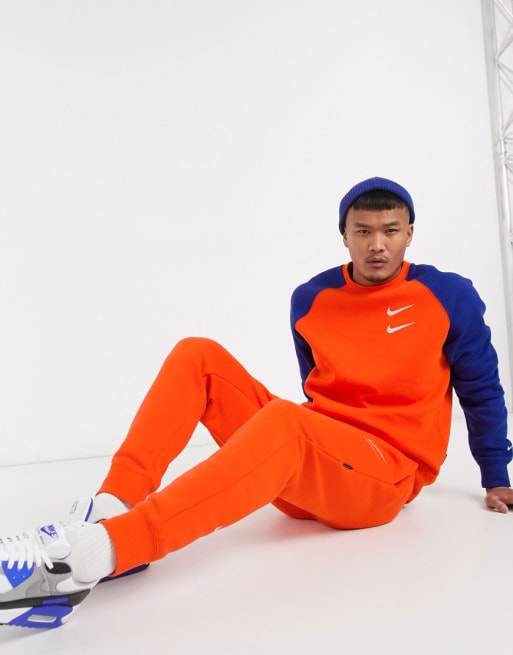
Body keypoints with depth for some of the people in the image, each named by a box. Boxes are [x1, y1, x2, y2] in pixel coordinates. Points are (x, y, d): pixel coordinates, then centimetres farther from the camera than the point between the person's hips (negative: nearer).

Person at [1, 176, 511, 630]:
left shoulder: (449, 296, -1)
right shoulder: (310, 300, 7)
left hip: (387, 477, -4)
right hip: (304, 471, 5)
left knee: (285, 421, -38)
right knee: (198, 356, -9)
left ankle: (103, 549, -46)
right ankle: (110, 508, -27)